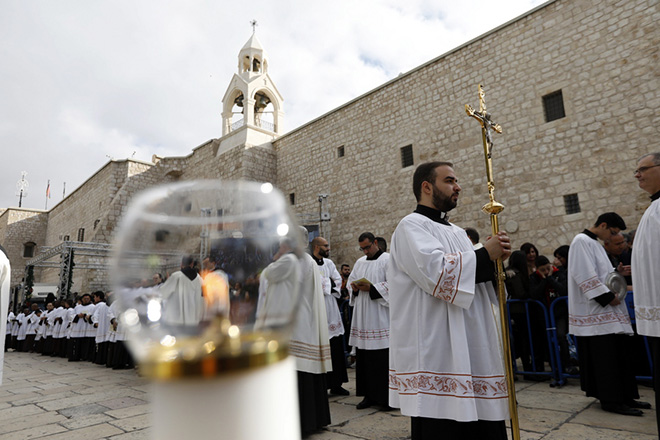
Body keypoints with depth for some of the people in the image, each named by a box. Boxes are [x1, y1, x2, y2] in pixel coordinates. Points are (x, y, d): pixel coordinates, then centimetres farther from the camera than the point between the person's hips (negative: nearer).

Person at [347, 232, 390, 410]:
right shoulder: (360, 262, 17)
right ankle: (369, 395, 20)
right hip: (362, 318, 7)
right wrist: (354, 288, -1)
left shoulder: (388, 260, -4)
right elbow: (350, 281, 21)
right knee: (364, 356, 9)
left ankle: (387, 397, 8)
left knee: (384, 357, -4)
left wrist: (372, 288, -18)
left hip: (380, 317, -6)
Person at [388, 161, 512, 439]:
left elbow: (472, 281, 20)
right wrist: (485, 254, -10)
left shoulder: (454, 231, 19)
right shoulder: (412, 226, -8)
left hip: (471, 351, 9)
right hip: (436, 354, -8)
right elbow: (438, 273, -22)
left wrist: (494, 260, 0)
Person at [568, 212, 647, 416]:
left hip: (604, 308, 10)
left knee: (618, 352, 12)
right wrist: (608, 296, -19)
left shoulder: (594, 243, 19)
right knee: (605, 355, -5)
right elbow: (585, 276, -21)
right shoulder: (582, 241, -12)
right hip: (594, 310, -10)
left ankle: (623, 396, 20)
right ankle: (610, 400, 3)